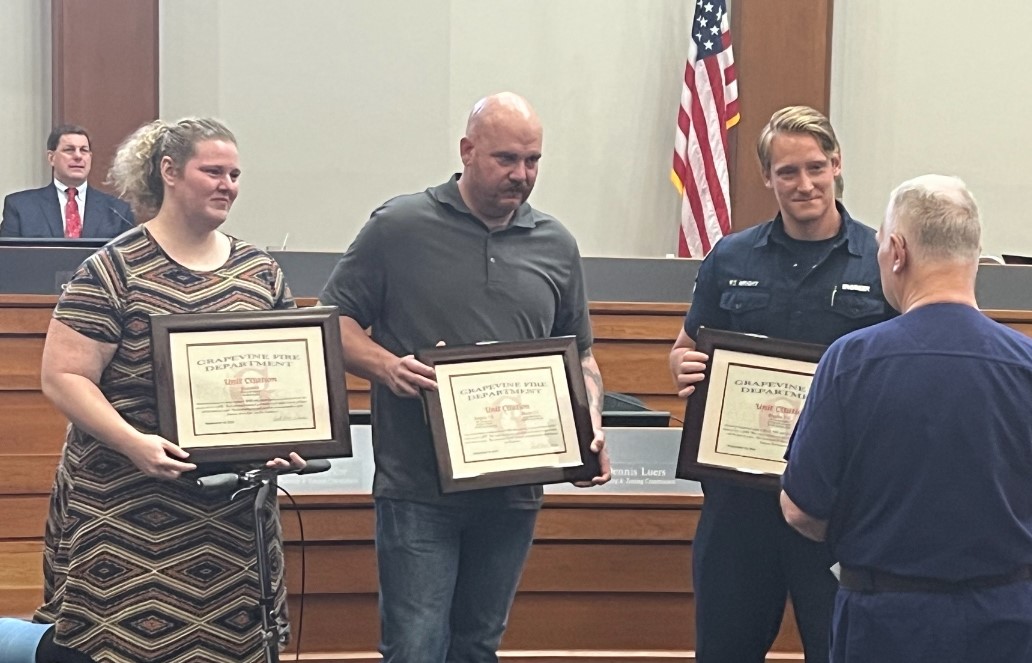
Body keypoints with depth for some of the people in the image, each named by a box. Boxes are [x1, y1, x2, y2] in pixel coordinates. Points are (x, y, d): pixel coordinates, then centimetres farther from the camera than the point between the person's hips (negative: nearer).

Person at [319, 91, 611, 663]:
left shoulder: (556, 246, 10)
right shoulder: (399, 227, -3)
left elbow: (580, 355, 18)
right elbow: (333, 323, -1)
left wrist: (591, 423, 1)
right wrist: (385, 365, -19)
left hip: (514, 490, 4)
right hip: (418, 488, -4)